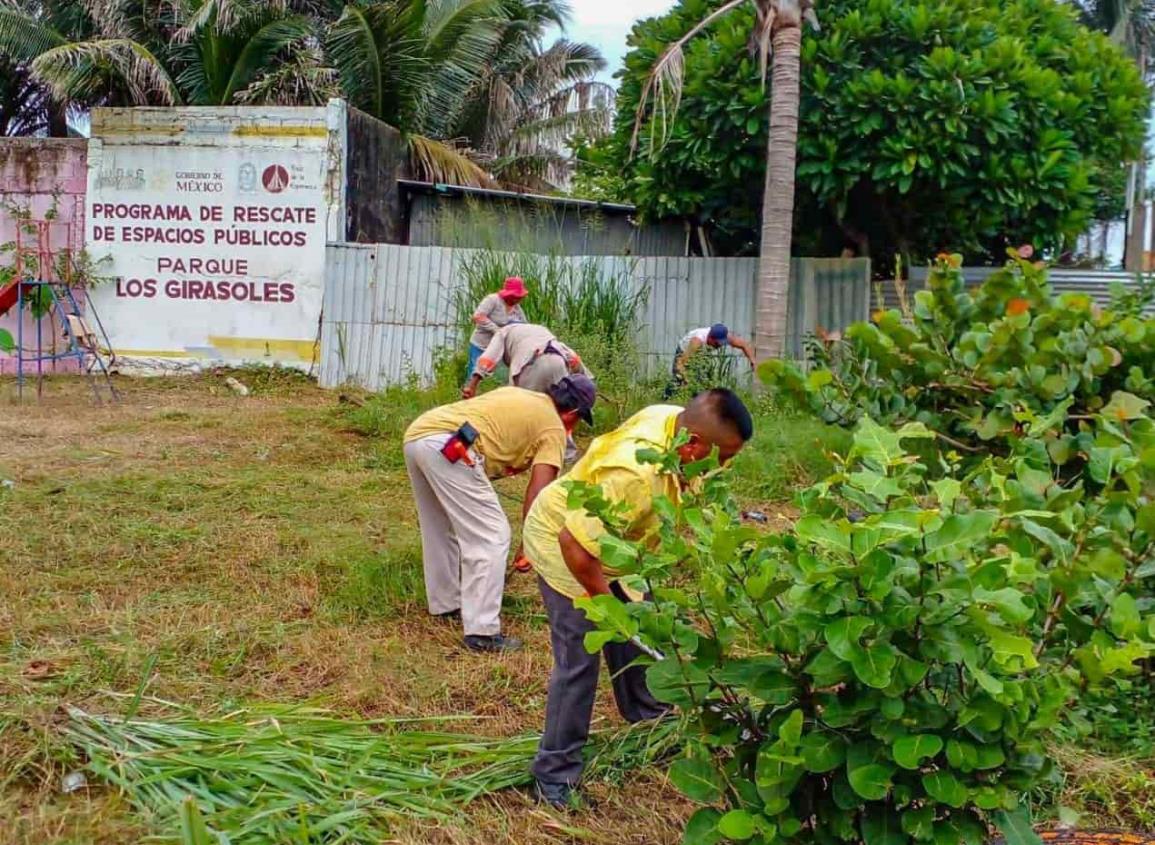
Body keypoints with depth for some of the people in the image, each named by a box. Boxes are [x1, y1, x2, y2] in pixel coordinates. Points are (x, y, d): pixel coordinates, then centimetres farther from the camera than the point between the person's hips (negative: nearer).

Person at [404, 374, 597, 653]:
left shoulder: (518, 395, 30)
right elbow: (538, 492, 1)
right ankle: (483, 632, -4)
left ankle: (445, 604, 39)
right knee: (492, 537, -2)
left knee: (441, 529, 25)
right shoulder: (554, 428, 9)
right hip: (447, 446, -9)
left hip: (415, 432, 9)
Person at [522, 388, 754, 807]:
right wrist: (604, 599, -21)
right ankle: (556, 775, 7)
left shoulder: (673, 417, -16)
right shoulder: (635, 475, -42)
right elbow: (575, 543, -38)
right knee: (578, 660, -7)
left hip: (606, 540, 9)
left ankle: (648, 718, 43)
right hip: (562, 544, -9)